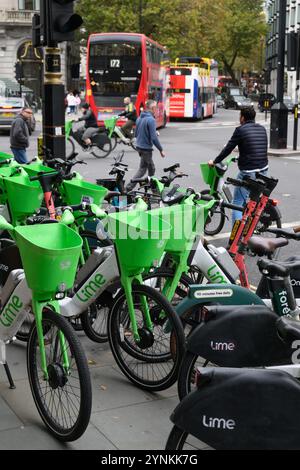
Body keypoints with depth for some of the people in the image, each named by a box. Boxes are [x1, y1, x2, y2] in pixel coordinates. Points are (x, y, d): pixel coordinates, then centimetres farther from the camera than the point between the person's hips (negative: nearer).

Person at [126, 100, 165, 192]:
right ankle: (128, 188, -5)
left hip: (139, 146, 9)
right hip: (146, 148, -9)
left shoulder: (139, 118, 8)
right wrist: (161, 150, -13)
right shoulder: (151, 120, -18)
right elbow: (154, 138, -21)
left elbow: (136, 134, 16)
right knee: (142, 170, 0)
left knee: (151, 168, 18)